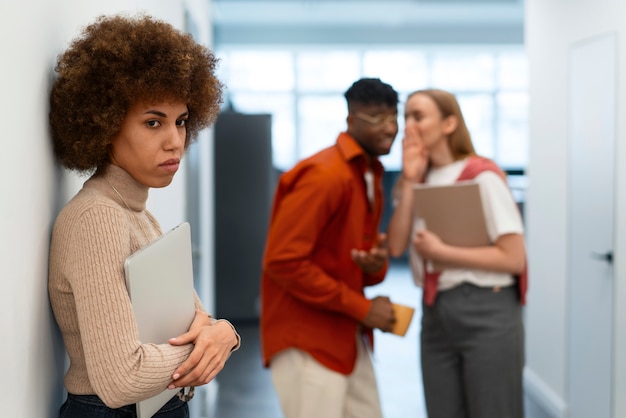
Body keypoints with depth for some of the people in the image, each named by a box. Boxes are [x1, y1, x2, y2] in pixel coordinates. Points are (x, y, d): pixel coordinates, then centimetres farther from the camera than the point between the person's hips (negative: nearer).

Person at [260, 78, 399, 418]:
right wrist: (361, 307, -18)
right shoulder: (323, 175, -18)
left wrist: (376, 265, -7)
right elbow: (282, 262, -23)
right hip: (306, 339, -9)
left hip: (347, 337, 9)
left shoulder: (371, 174, 12)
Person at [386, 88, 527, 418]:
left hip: (485, 313, -6)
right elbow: (396, 246, -3)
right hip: (435, 314, 6)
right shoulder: (417, 181, 10)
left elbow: (514, 258, -15)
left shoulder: (481, 176, -10)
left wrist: (441, 252, -16)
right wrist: (409, 182, -7)